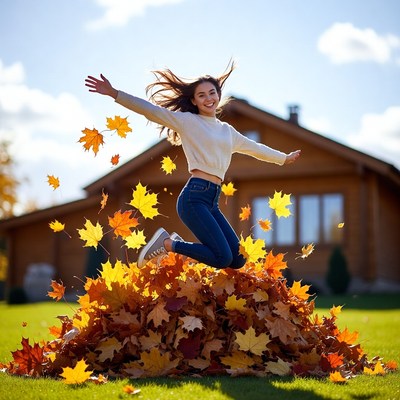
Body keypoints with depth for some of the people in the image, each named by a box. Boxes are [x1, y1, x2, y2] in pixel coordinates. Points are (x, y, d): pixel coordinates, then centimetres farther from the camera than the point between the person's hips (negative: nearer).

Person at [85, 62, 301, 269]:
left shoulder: (227, 130, 23)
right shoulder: (187, 121, 3)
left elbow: (255, 148, 38)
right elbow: (151, 110, -7)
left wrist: (285, 158, 50)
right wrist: (114, 94, -18)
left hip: (212, 202, 7)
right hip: (194, 197, -7)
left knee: (237, 260, -1)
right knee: (223, 258, -18)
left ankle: (176, 244, 13)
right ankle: (166, 243, 0)